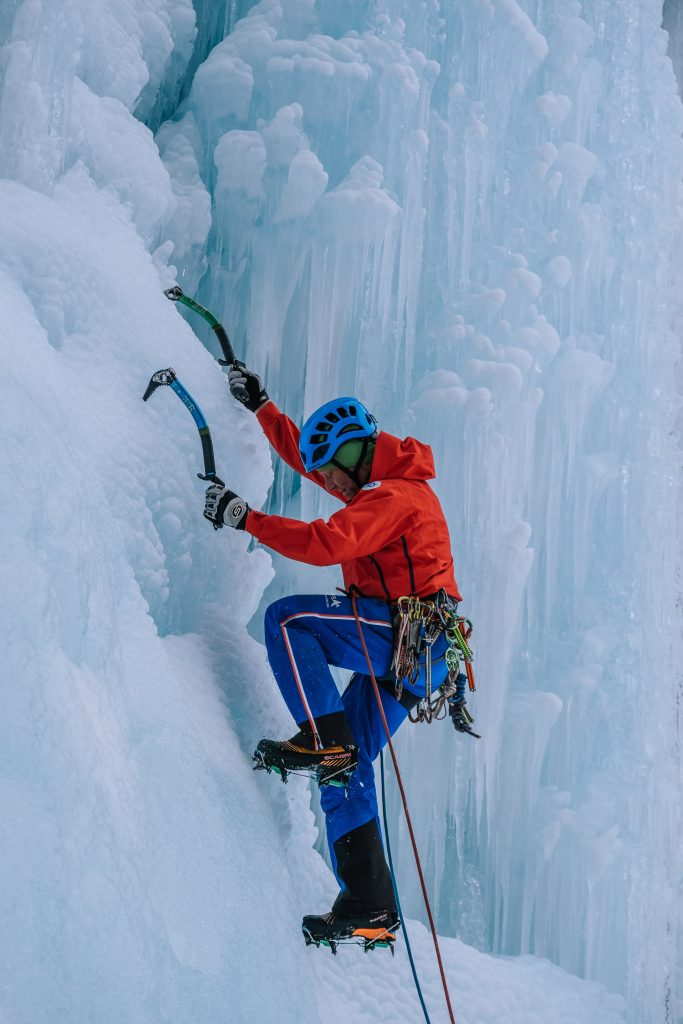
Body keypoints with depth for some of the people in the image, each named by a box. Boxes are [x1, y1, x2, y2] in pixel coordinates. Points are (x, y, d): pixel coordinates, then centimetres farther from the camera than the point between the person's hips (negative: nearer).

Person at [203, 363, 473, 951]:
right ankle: (369, 908, 4)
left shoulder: (394, 496, -13)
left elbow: (326, 543, -27)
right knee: (347, 768, 6)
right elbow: (303, 451, 31)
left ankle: (324, 740, -22)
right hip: (398, 645, 10)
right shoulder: (380, 483, 18)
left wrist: (246, 519, -23)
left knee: (289, 618, -17)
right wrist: (259, 405, 30)